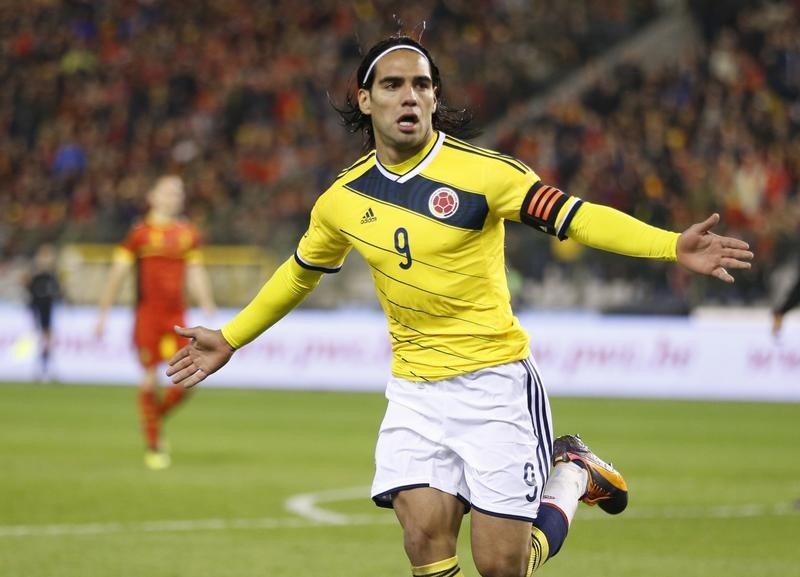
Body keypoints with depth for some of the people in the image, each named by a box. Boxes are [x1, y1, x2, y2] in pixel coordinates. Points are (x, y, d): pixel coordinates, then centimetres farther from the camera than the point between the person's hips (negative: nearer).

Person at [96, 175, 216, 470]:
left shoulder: (188, 233, 11)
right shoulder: (139, 232, -2)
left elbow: (196, 274, 17)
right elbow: (117, 272, 0)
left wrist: (207, 305, 3)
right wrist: (103, 313, -2)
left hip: (176, 317, 4)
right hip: (147, 315, -4)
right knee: (150, 379, -3)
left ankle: (156, 417, 23)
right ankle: (152, 445, 9)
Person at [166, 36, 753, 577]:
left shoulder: (481, 171, -11)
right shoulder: (343, 199, 4)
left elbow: (573, 216, -17)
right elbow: (300, 272, 23)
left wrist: (672, 245, -30)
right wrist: (231, 338, 30)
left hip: (495, 383, -4)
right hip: (414, 392, 4)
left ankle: (572, 473, 25)